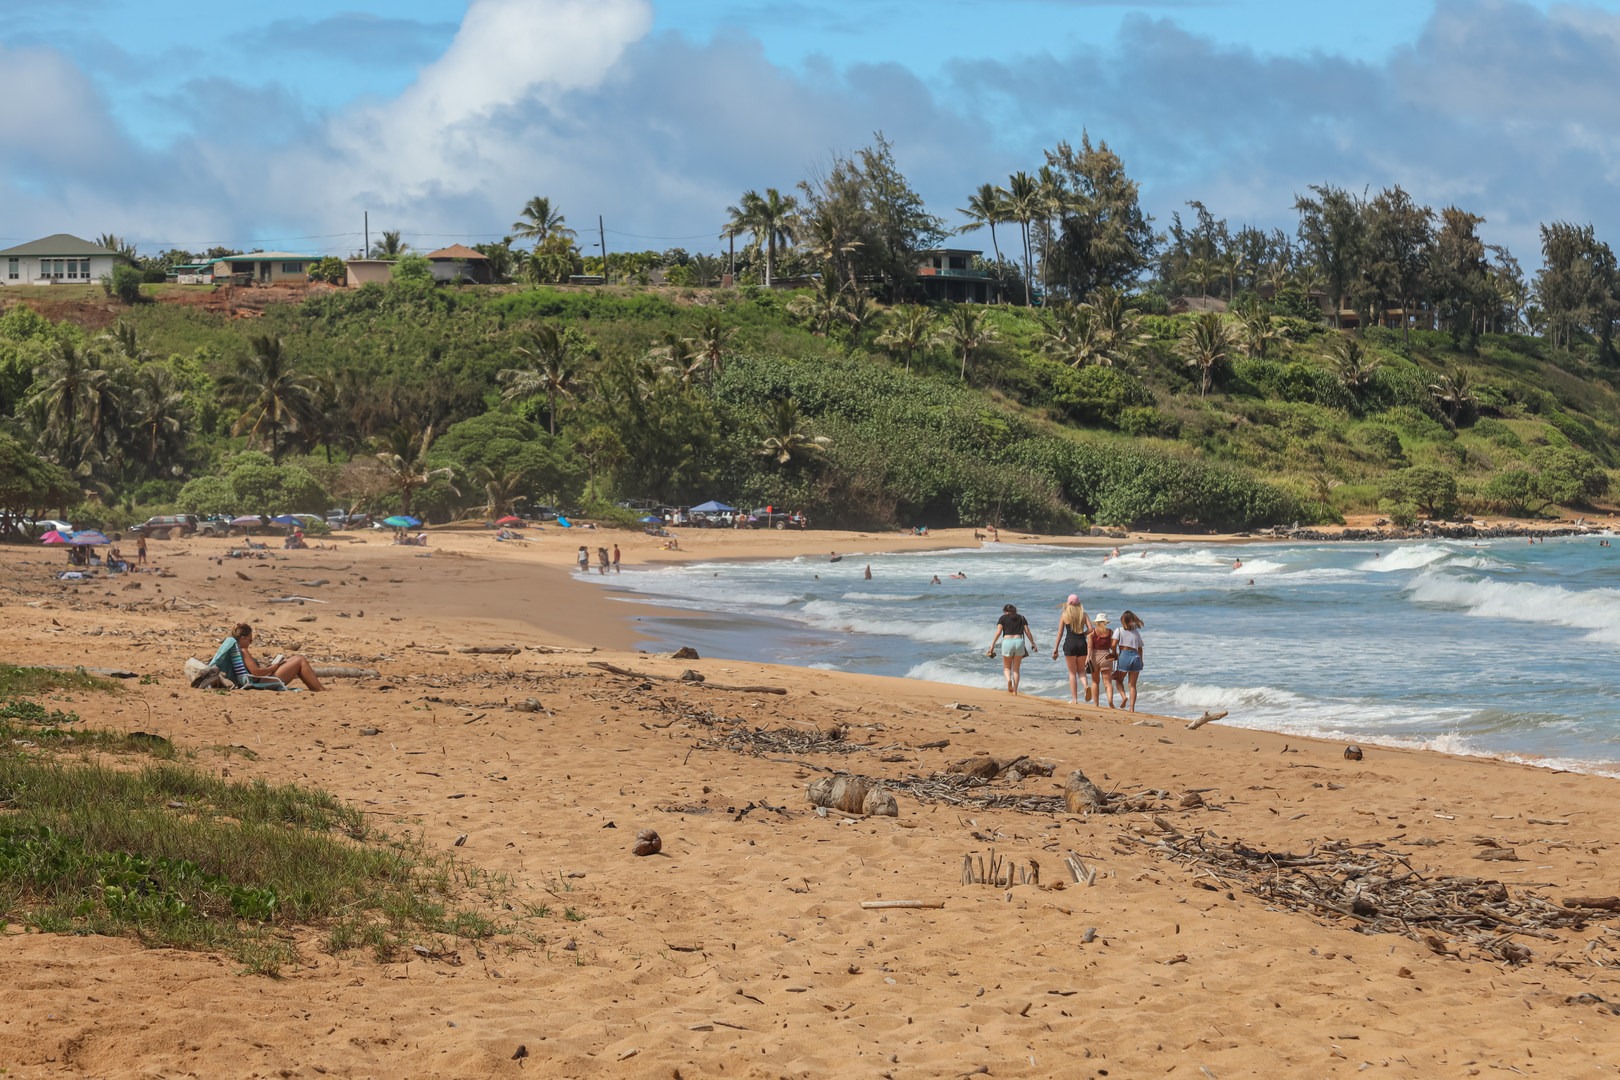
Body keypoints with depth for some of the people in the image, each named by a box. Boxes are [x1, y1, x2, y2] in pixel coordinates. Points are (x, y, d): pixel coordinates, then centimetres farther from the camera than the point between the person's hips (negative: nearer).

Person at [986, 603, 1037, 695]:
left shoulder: (1003, 618, 8)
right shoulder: (1021, 618, 15)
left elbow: (998, 632, -3)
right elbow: (1027, 632, 7)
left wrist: (992, 645, -4)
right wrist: (1033, 643, 14)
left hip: (1007, 642, -2)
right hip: (1019, 641, 2)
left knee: (1006, 667, 13)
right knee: (1016, 669, 12)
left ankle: (1009, 679, -19)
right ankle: (1015, 690, 6)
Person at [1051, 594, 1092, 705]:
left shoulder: (1064, 615, 2)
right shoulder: (1083, 614, 6)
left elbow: (1060, 634, 1)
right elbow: (1091, 629, -3)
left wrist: (1055, 650, 5)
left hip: (1070, 644, -2)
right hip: (1082, 643, 2)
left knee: (1072, 673, 6)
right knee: (1081, 670, 15)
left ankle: (1074, 699, 4)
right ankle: (1086, 685, -17)